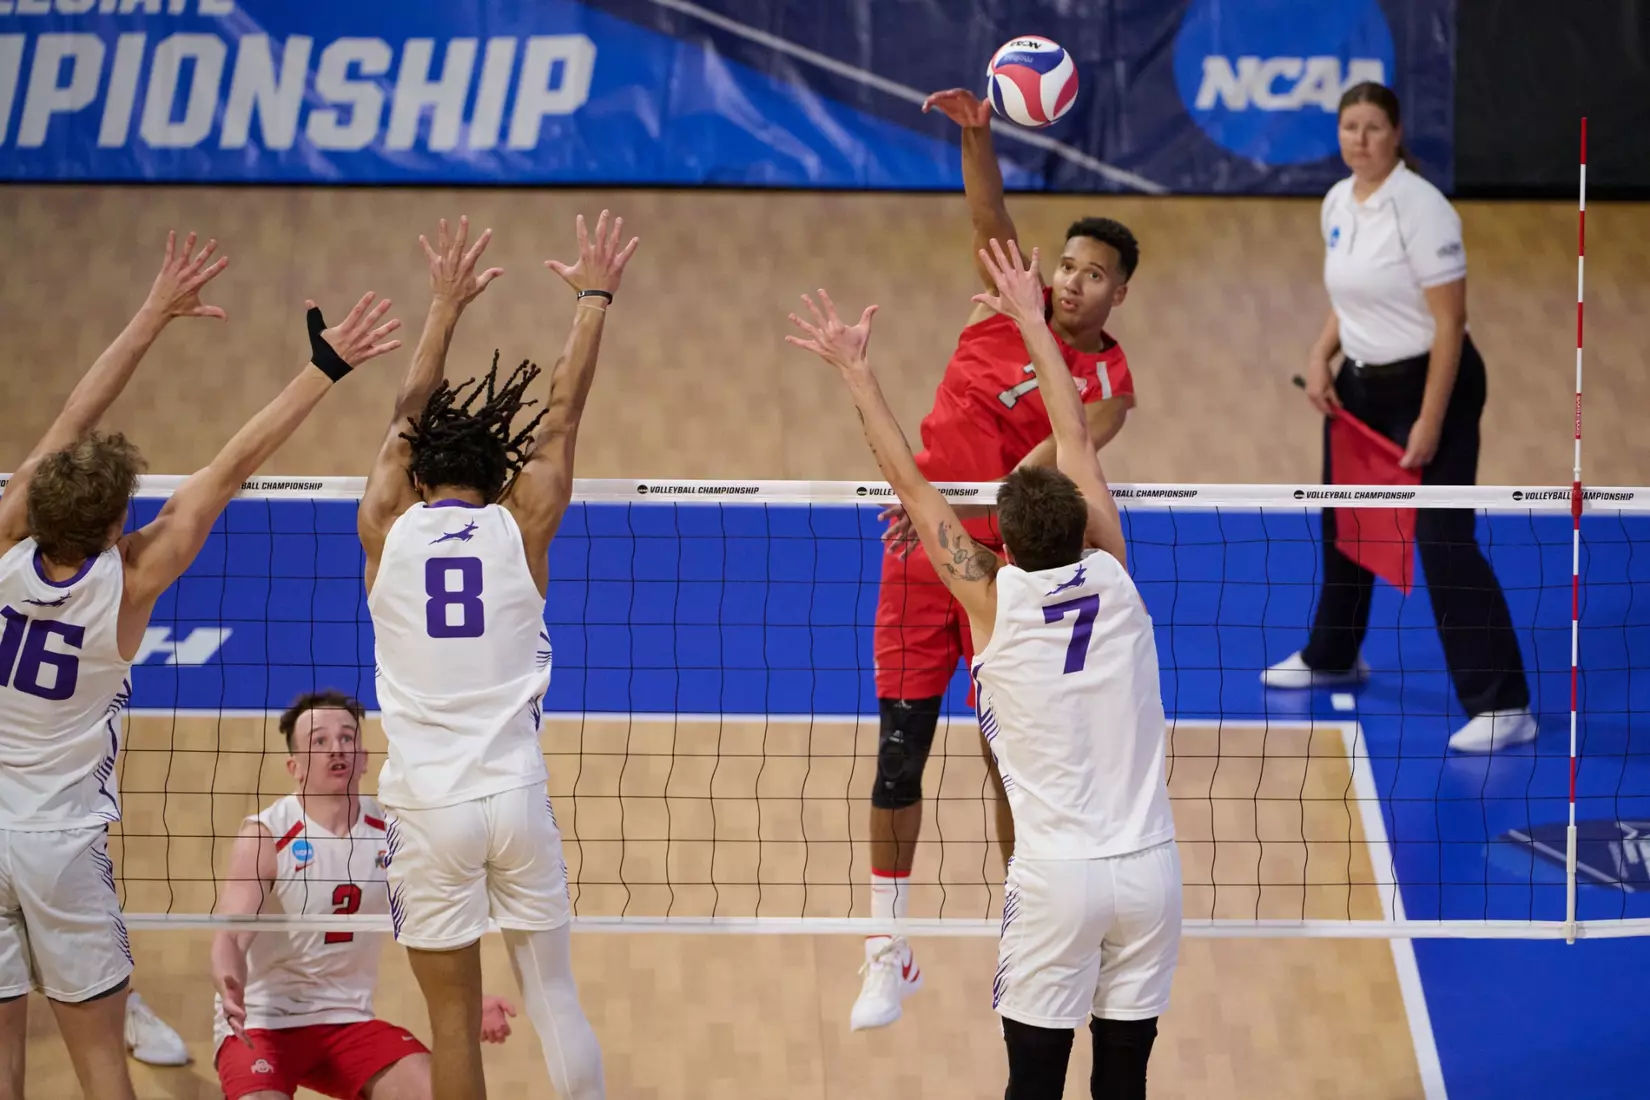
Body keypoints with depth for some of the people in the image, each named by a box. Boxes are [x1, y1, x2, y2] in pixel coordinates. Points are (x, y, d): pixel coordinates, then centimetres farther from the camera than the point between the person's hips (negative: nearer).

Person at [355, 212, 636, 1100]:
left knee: (454, 1017, 4)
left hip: (426, 804, 0)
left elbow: (407, 418, 16)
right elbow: (563, 417, 10)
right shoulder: (518, 529, -1)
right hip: (515, 794, 0)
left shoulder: (388, 528, 0)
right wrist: (593, 299, 21)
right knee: (553, 996, 8)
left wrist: (446, 306, 26)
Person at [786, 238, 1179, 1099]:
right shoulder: (1112, 580, 0)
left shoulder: (993, 600, -7)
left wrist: (856, 371, 8)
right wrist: (1032, 320, 19)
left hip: (1057, 875, -3)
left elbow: (911, 485, 0)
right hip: (1148, 865, 3)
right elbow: (1076, 444, 10)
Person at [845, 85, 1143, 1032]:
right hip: (920, 559, 2)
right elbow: (990, 216, -14)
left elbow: (1049, 462, -22)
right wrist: (975, 135, -33)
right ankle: (892, 953, 13)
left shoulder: (1108, 386, -7)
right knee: (899, 753, 2)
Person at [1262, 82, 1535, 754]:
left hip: (1430, 383, -8)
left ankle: (1503, 707, -11)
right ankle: (1333, 657, 43)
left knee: (1445, 542, -13)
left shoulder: (1421, 209, -20)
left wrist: (1430, 423, -23)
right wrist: (1322, 356, 0)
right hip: (1360, 385, 8)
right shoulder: (1337, 203, 4)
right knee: (1343, 523, 20)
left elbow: (1449, 322, -20)